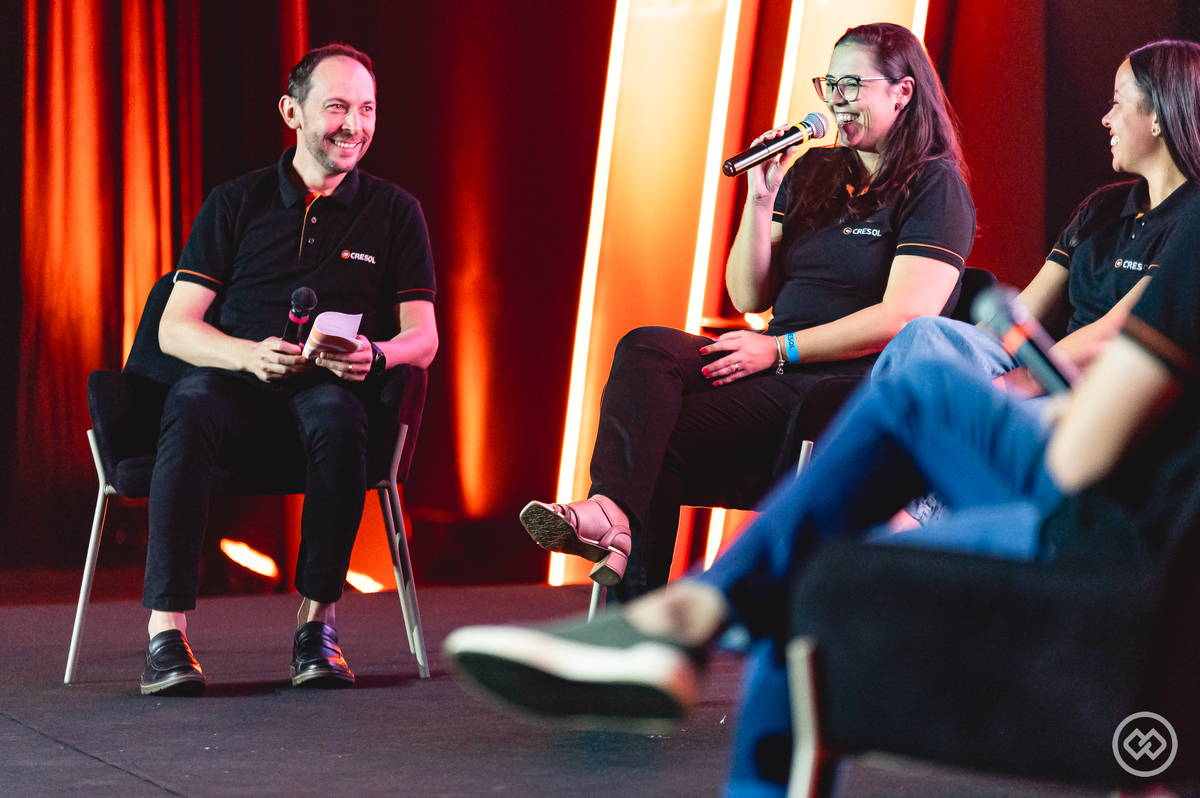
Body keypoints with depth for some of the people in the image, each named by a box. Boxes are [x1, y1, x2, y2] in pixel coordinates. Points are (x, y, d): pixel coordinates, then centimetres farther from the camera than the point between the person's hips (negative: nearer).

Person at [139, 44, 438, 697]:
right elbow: (174, 328, 3)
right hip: (236, 378, 0)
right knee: (190, 406, -36)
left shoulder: (394, 212, 10)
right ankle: (165, 631, -40)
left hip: (331, 388, 0)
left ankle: (316, 623, -30)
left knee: (336, 417, -38)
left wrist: (375, 355, -20)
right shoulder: (236, 202, 8)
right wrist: (251, 355, -19)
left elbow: (423, 337, 6)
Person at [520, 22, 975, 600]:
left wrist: (782, 349, -16)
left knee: (659, 435, -24)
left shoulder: (935, 187, -2)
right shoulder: (811, 174, 19)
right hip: (781, 374, 7)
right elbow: (749, 297, 15)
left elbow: (903, 317, -14)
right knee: (644, 350, -24)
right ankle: (611, 510, -43)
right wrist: (761, 201, 1)